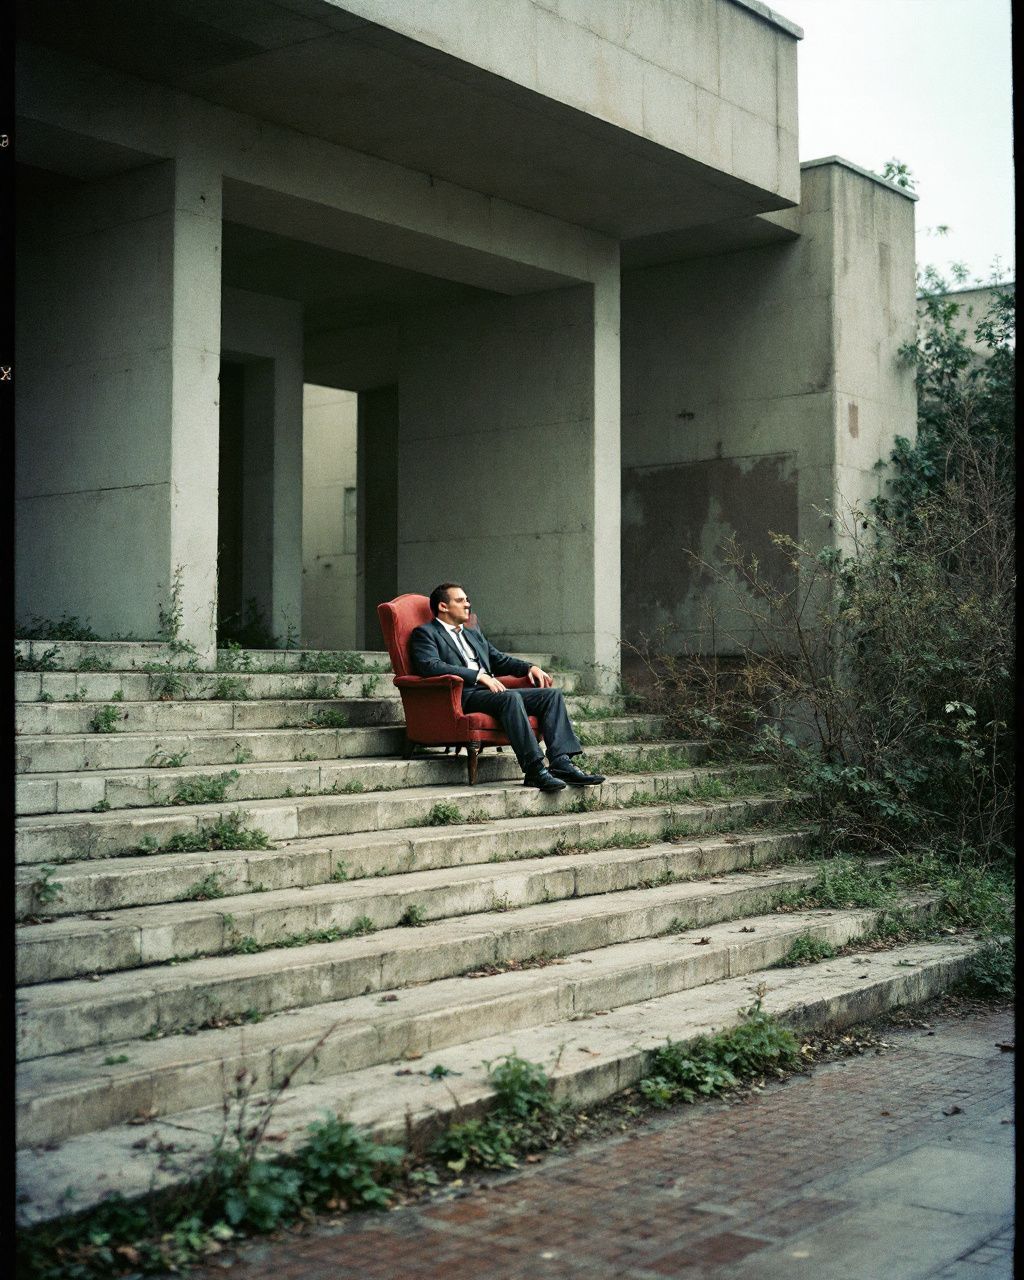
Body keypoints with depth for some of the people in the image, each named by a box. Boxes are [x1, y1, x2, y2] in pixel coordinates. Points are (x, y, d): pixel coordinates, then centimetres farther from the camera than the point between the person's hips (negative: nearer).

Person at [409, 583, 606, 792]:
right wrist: (478, 676, -20)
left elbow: (500, 659, 33)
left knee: (552, 694, -8)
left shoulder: (473, 635, 31)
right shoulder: (425, 633, 5)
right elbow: (430, 666, -13)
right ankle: (534, 770, -37)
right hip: (461, 695, -8)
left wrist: (530, 668, 12)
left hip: (489, 691, 8)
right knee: (511, 697, -35)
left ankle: (561, 763, -22)